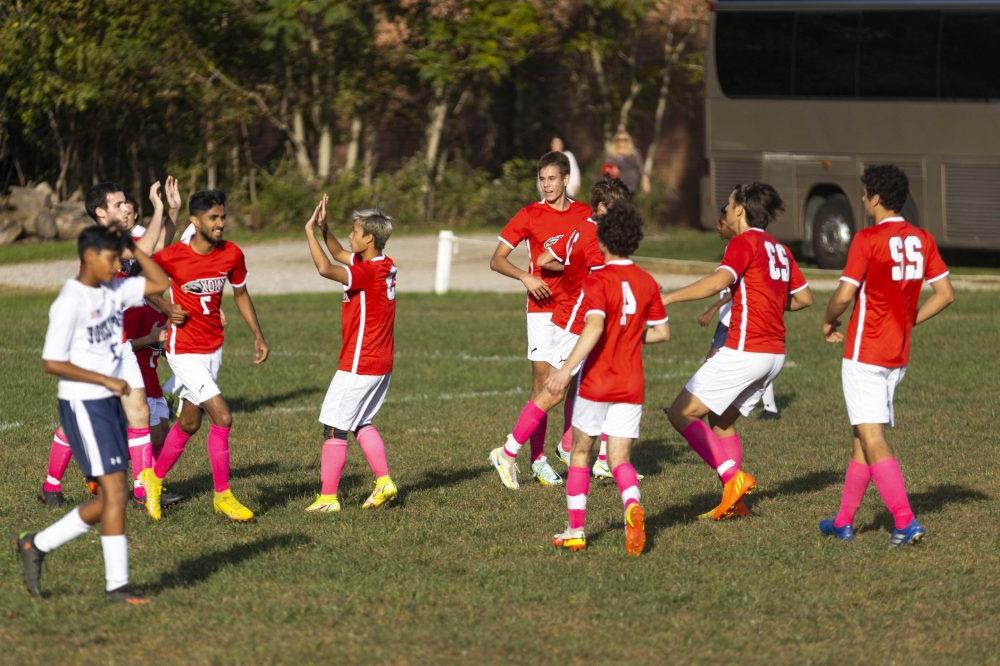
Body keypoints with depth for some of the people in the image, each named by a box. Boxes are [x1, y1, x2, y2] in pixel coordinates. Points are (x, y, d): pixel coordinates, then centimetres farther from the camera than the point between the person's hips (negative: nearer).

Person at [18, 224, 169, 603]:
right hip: (82, 405, -9)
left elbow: (160, 284, 16)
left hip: (109, 402, 9)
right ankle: (117, 585, -5)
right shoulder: (70, 302, -15)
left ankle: (37, 546, 22)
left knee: (110, 498, 10)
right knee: (114, 491, -10)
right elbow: (52, 363, -17)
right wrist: (106, 380, -18)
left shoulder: (113, 291, 8)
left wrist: (134, 249, 4)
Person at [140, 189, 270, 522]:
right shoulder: (172, 257, -18)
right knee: (222, 416, -14)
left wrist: (258, 336, 15)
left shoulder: (232, 254, -3)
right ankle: (222, 495, -2)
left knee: (190, 422, 17)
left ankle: (155, 477, 38)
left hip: (214, 349, 6)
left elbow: (240, 295, 14)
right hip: (185, 352, -6)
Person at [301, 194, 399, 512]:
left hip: (358, 365, -9)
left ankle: (328, 497, 0)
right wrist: (324, 228, 9)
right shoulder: (385, 266, 8)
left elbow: (325, 268, -33)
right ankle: (384, 482, 15)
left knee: (334, 428, -2)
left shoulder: (368, 272, -21)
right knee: (362, 424, 21)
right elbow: (340, 255, 22)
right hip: (381, 364, 9)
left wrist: (310, 232, -22)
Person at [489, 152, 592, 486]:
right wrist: (526, 277, -18)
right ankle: (538, 460, -5)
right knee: (542, 381, -7)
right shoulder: (530, 215, -1)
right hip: (543, 307, -3)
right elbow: (496, 260, -2)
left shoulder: (584, 214, 7)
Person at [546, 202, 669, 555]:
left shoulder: (597, 280, -12)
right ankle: (633, 505, -26)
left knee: (580, 452, 13)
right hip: (632, 386, 4)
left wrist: (566, 368, -31)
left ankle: (576, 530, 14)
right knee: (619, 459, 5)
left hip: (596, 382, -4)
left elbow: (595, 326, -27)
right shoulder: (647, 282, 5)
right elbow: (662, 332, 13)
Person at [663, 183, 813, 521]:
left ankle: (733, 476, -14)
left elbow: (719, 280, -25)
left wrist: (669, 298, -26)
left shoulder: (744, 242, -8)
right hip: (775, 353, 9)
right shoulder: (779, 249, 16)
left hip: (745, 350, -9)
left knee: (682, 413, -5)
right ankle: (734, 501, 14)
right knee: (721, 419, 20)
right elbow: (804, 297, 21)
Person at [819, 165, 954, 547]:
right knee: (862, 437, 17)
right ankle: (844, 522, 23)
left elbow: (844, 295, -18)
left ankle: (906, 522, -19)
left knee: (872, 439, -8)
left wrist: (829, 322, 2)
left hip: (865, 354, -7)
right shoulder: (922, 240, 5)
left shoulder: (867, 240, -15)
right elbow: (945, 294, 7)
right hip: (899, 355, 7)